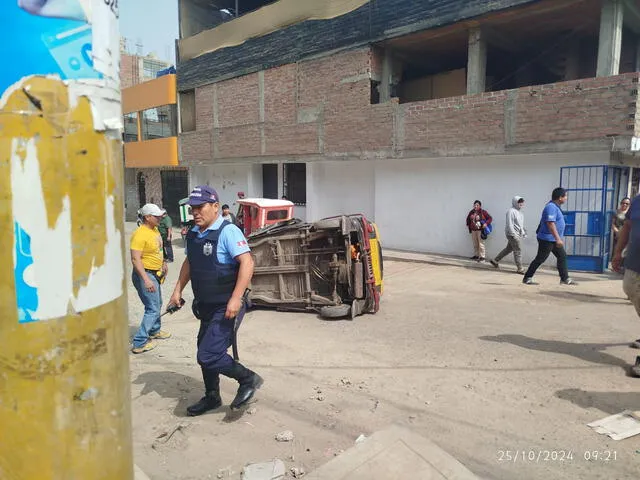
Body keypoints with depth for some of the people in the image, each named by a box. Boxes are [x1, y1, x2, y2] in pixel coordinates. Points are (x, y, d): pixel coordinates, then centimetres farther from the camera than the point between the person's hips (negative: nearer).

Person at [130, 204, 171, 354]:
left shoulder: (155, 230, 6)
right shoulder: (140, 234, -22)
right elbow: (135, 259, -27)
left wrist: (163, 263, 21)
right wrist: (146, 280, -30)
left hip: (155, 274, 10)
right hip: (145, 274, -10)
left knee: (157, 304, 23)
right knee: (153, 309, -7)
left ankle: (154, 331, 43)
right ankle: (139, 343, -1)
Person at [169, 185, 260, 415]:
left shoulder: (228, 231, -17)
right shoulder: (193, 234, 8)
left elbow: (247, 263, -25)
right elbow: (188, 263, 23)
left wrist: (236, 299, -29)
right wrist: (178, 290, 17)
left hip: (225, 308, -9)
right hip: (206, 306, 9)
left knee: (208, 355, -12)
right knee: (206, 354, 19)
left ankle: (248, 379, 10)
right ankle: (211, 398, 39)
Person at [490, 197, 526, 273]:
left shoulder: (519, 211, 17)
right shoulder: (511, 211, -14)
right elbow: (509, 224, -19)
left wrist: (524, 232, 20)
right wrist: (513, 234, -23)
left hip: (518, 234, 10)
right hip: (513, 234, -10)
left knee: (508, 249, 15)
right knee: (518, 250, -7)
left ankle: (495, 261, 25)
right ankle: (520, 269, -2)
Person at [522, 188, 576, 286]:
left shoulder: (555, 207, 13)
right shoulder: (551, 207, -19)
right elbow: (550, 224, -28)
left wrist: (558, 238, 25)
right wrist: (558, 239, -31)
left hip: (554, 239, 10)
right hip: (547, 239, -10)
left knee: (562, 256, 10)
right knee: (540, 259, -4)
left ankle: (565, 279, 16)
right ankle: (527, 278, 3)